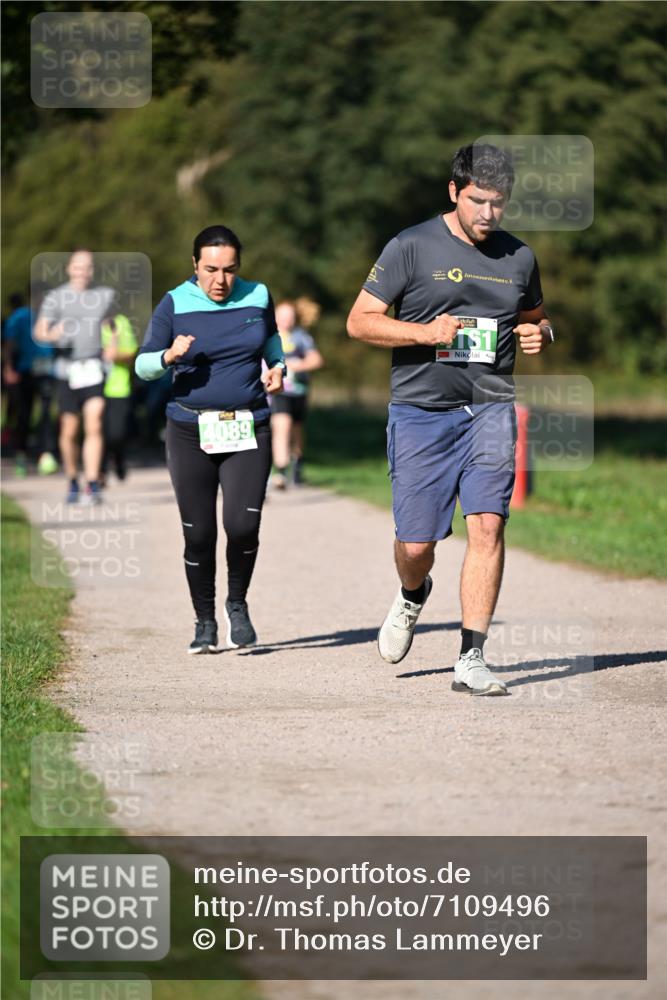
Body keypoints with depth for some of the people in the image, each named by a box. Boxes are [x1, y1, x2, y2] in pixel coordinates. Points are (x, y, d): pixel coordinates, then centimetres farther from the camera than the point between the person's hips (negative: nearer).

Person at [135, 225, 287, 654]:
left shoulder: (257, 297, 4)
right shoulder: (175, 305, -3)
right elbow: (143, 365, 0)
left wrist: (278, 367, 4)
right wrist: (169, 357, -21)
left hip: (249, 429, 1)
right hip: (192, 432, -1)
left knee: (243, 525, -14)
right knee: (198, 534, 0)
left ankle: (238, 605, 11)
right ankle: (205, 623, 18)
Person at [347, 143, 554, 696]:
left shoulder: (519, 257, 10)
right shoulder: (412, 247, -2)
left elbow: (536, 318, 27)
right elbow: (360, 320, -2)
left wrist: (538, 334, 2)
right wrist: (425, 333, -16)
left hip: (490, 408, 2)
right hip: (421, 410, -2)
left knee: (487, 524, -14)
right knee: (416, 543, 0)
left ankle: (472, 660, -9)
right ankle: (413, 596, 37)